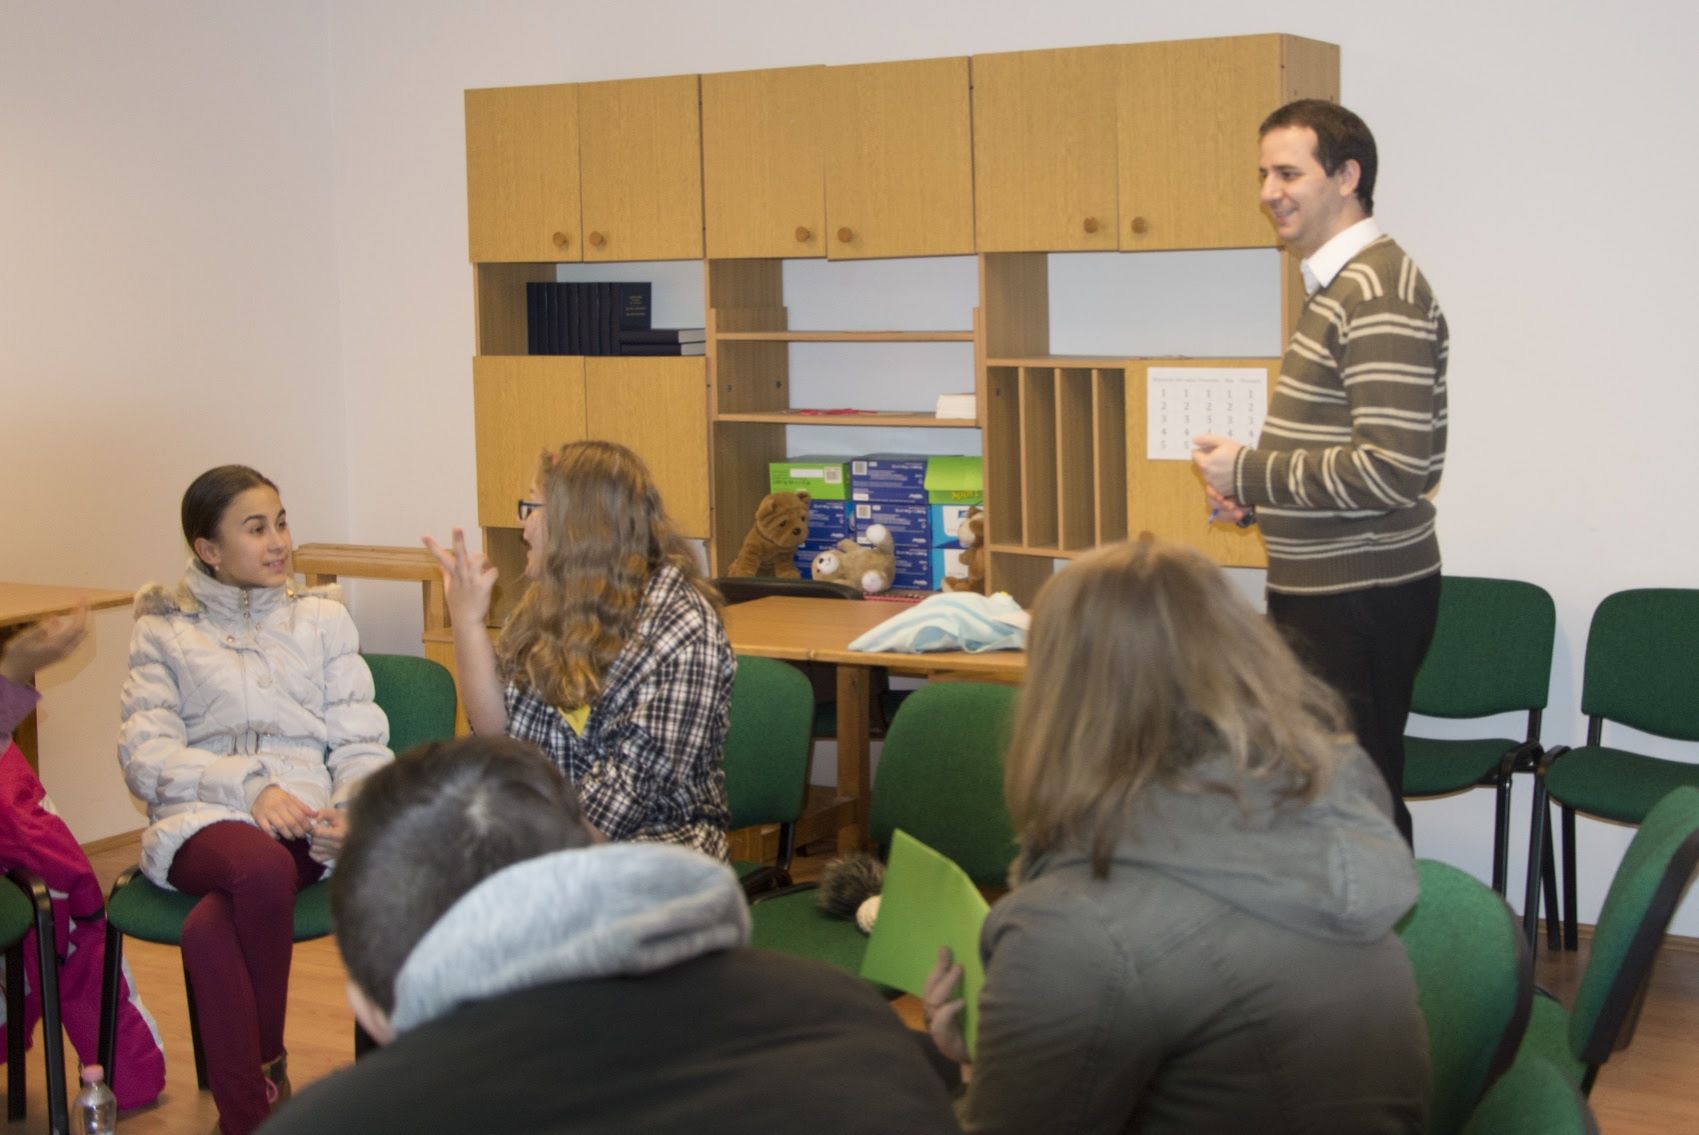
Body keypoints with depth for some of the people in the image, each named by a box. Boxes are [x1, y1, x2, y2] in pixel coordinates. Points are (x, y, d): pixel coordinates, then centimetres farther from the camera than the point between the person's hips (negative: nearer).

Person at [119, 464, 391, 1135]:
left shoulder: (323, 618, 20)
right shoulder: (164, 631, 16)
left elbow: (360, 742, 11)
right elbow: (144, 756, 2)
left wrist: (356, 807, -12)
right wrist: (248, 784, -15)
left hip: (304, 821, 1)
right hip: (200, 822, 0)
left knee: (209, 930, -33)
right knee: (261, 867, -38)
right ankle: (266, 1075, -22)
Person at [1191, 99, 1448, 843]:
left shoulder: (1377, 293, -17)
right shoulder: (1339, 284, 15)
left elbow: (1394, 469, -25)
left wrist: (1248, 472, -16)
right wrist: (1254, 495, 9)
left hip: (1361, 599, -10)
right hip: (1323, 589, 10)